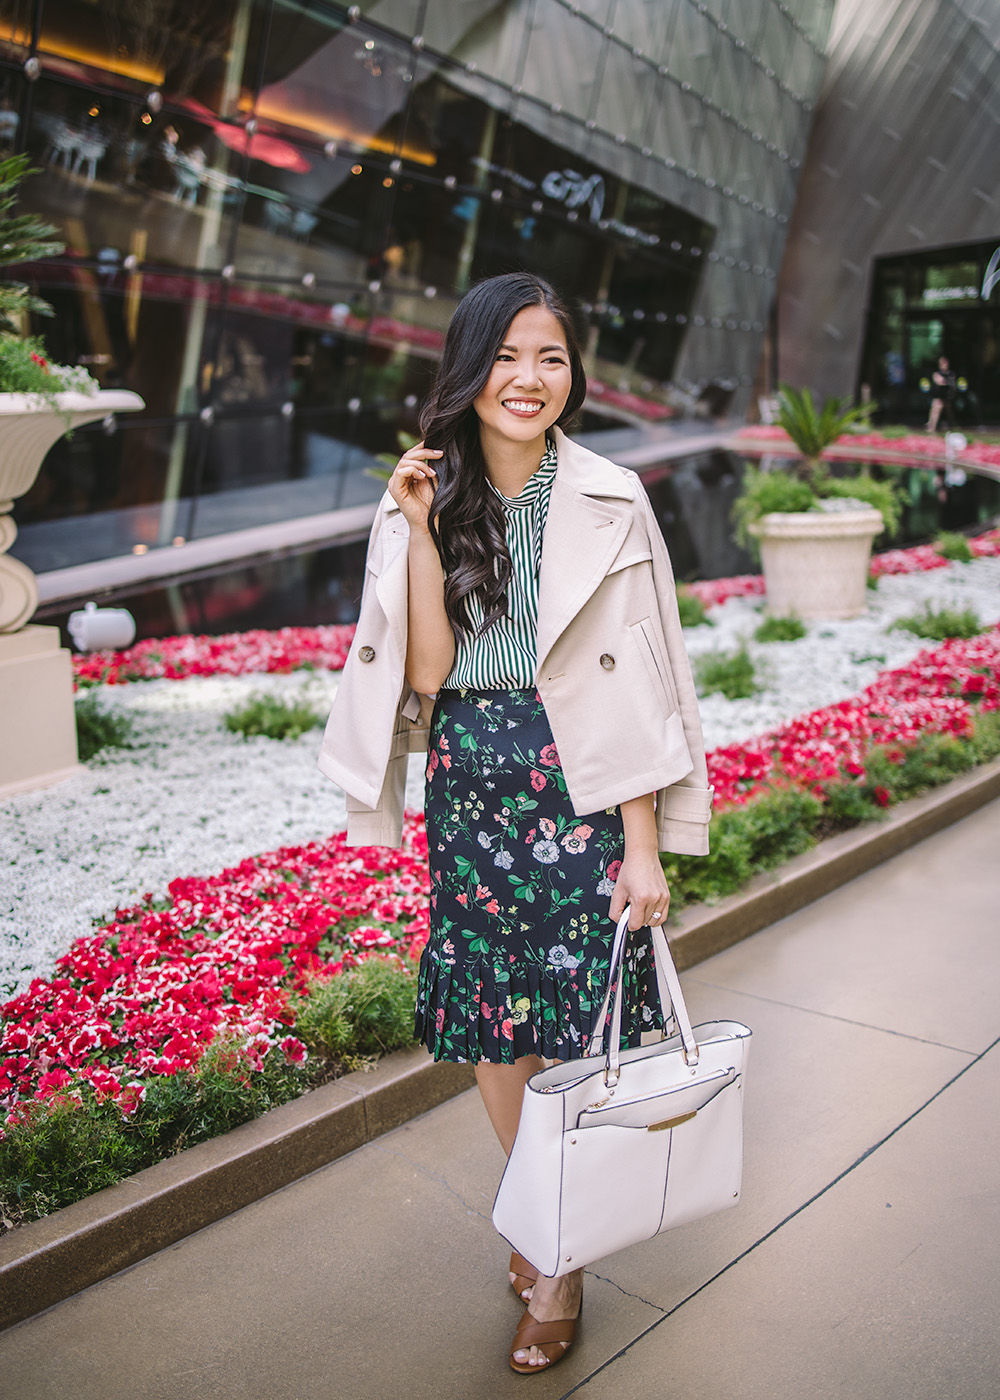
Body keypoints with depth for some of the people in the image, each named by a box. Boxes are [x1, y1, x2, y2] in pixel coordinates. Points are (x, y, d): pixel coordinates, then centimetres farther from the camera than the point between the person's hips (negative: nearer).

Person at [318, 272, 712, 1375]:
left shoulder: (608, 503, -5)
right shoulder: (424, 502, 2)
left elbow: (636, 683, -6)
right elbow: (425, 672, -6)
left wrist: (644, 846, -9)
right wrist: (423, 532, -15)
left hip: (579, 790, -2)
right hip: (468, 794, 3)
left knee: (575, 1029, 3)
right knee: (490, 1031, 13)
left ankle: (562, 1262, 25)